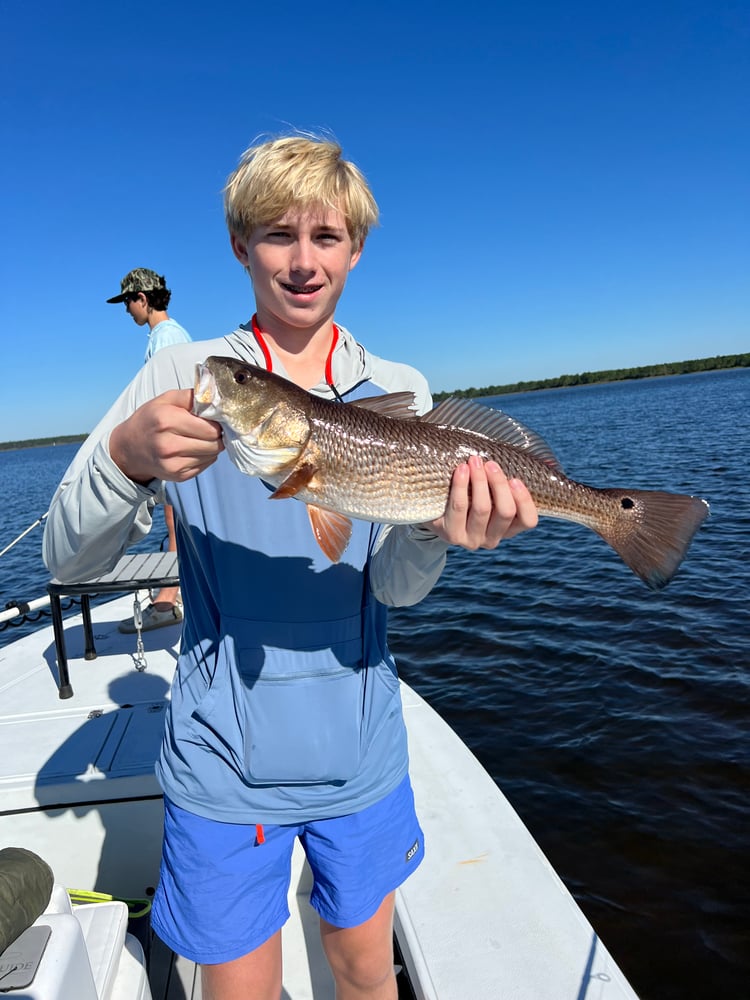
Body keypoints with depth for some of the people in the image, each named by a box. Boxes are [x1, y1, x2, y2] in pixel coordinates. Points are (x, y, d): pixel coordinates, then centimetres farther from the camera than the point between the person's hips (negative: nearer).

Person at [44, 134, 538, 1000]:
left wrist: (435, 529, -31)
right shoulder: (184, 376, -8)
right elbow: (67, 558, -13)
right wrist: (126, 458, -32)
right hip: (223, 758, -1)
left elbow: (393, 587, -9)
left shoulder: (398, 389, -2)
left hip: (361, 749, 2)